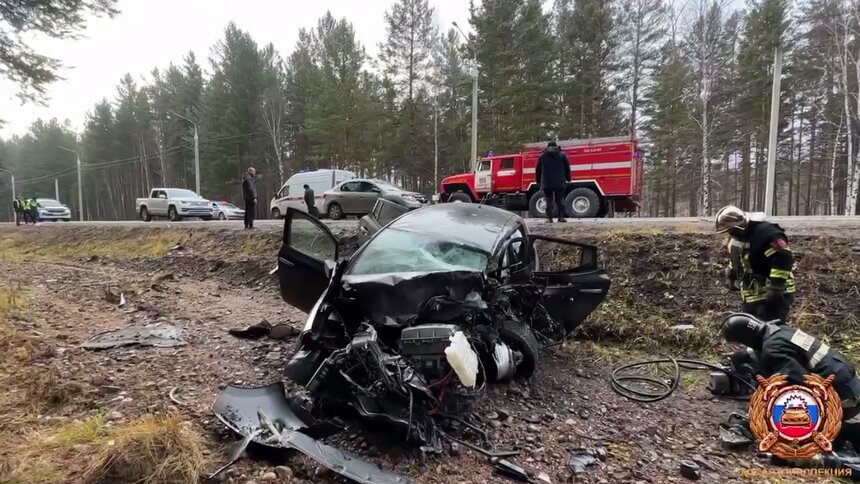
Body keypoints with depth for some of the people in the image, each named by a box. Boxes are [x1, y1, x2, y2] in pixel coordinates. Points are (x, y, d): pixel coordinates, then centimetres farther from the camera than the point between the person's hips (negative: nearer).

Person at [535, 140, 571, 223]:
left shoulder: (542, 155, 6)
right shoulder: (562, 154, 6)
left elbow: (538, 169, 10)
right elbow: (567, 168, 8)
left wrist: (538, 180, 21)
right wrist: (568, 179, 18)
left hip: (546, 183, 0)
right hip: (560, 182, 0)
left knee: (549, 200, 3)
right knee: (560, 200, 5)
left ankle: (549, 218, -1)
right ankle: (561, 217, 1)